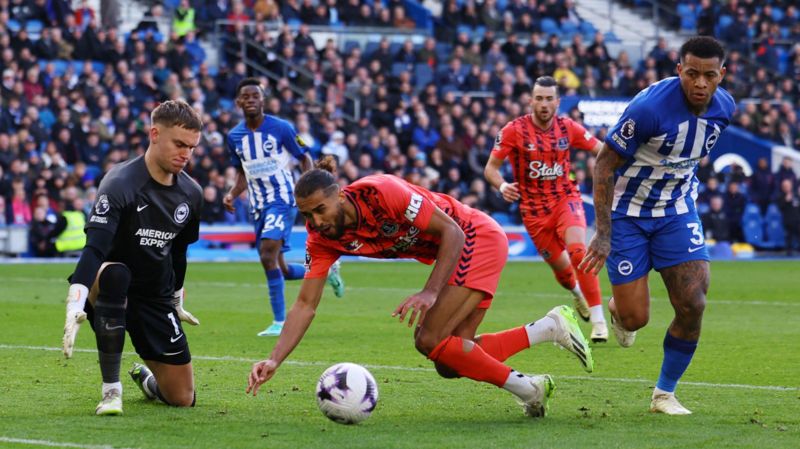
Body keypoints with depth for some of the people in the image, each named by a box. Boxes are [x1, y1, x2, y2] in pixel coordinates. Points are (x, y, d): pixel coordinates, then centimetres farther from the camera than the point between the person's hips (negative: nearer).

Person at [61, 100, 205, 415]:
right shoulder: (120, 184, -20)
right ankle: (111, 390, -30)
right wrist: (75, 306, -46)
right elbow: (94, 248, -33)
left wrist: (176, 301, 28)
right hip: (107, 292, -5)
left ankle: (145, 378, 39)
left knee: (183, 399, -1)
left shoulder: (191, 193, 1)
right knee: (114, 273, -43)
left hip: (155, 299, 6)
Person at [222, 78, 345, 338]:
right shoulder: (234, 137, 6)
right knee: (281, 270, 9)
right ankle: (326, 271, 37)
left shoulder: (281, 128, -9)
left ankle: (280, 321, -17)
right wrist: (232, 194, 1)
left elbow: (304, 158, 0)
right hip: (258, 206, 6)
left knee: (268, 256, -23)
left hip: (282, 199, -6)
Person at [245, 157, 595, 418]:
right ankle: (552, 326, 14)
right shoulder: (322, 240, -9)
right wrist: (274, 360, -21)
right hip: (456, 252, 8)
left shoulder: (381, 192, -29)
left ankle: (526, 388, -4)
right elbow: (305, 305, -9)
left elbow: (451, 231, -24)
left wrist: (430, 293, -33)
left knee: (430, 340, -18)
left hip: (478, 237, -8)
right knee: (452, 363, 4)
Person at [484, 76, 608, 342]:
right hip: (534, 208, 0)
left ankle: (598, 318, -23)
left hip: (566, 198, 0)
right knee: (560, 267, 7)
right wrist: (502, 186, -27)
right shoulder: (514, 130, -10)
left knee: (577, 249, -26)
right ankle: (577, 293, 47)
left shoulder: (568, 127, -4)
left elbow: (602, 150, 6)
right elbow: (491, 168, -6)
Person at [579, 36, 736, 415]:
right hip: (628, 213, -4)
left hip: (677, 213, 4)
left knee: (692, 305, -10)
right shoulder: (649, 107, -28)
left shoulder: (723, 107, -9)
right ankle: (617, 309, 36)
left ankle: (664, 394, 9)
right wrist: (603, 234, -24)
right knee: (635, 318, -5)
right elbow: (604, 165, -20)